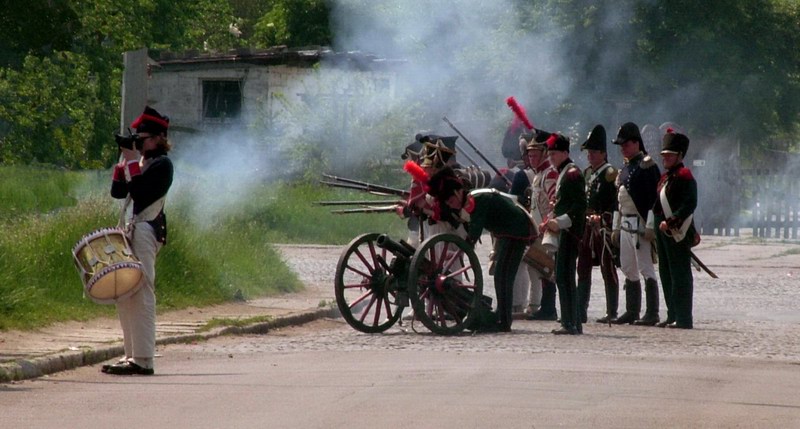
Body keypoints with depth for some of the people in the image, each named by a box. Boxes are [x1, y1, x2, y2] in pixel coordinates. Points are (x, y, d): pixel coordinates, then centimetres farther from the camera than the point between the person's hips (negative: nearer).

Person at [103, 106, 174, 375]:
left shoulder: (162, 165, -8)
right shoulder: (142, 162, 18)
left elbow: (139, 191, -19)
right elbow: (117, 192, 12)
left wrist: (132, 161, -14)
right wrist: (124, 161, 3)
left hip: (147, 230, -10)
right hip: (134, 229, 10)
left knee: (141, 293, -12)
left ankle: (142, 360, -14)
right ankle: (132, 356, 14)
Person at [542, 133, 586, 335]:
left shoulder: (572, 173, -12)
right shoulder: (563, 173, 18)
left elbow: (580, 205, -20)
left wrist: (559, 221, -24)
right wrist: (552, 220, 14)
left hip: (569, 232, -10)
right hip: (563, 231, 10)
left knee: (564, 277, -12)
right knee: (563, 278, 12)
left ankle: (570, 324, -12)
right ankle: (573, 323, 16)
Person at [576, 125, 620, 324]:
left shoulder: (610, 174, -9)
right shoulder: (587, 173, 16)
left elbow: (616, 204, -14)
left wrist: (601, 218, -23)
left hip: (603, 227, -8)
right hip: (586, 226, 8)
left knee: (608, 269, -3)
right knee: (583, 269, 8)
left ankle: (612, 312, 0)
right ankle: (580, 311, 13)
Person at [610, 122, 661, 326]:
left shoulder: (647, 166, -10)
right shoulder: (625, 169, 17)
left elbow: (654, 198, -15)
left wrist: (650, 226, -20)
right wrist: (616, 227, 20)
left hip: (641, 223, -9)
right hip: (625, 223, 9)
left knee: (646, 269, -8)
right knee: (629, 270, 11)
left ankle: (652, 313, -8)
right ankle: (631, 311, 17)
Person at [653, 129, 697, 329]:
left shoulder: (684, 176, -12)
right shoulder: (666, 177, 18)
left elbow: (689, 205, -20)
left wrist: (671, 222, -24)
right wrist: (657, 226, 15)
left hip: (677, 233, -10)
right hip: (663, 231, 10)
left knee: (680, 275, -7)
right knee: (666, 275, 13)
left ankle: (683, 319, -5)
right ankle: (673, 316, 19)